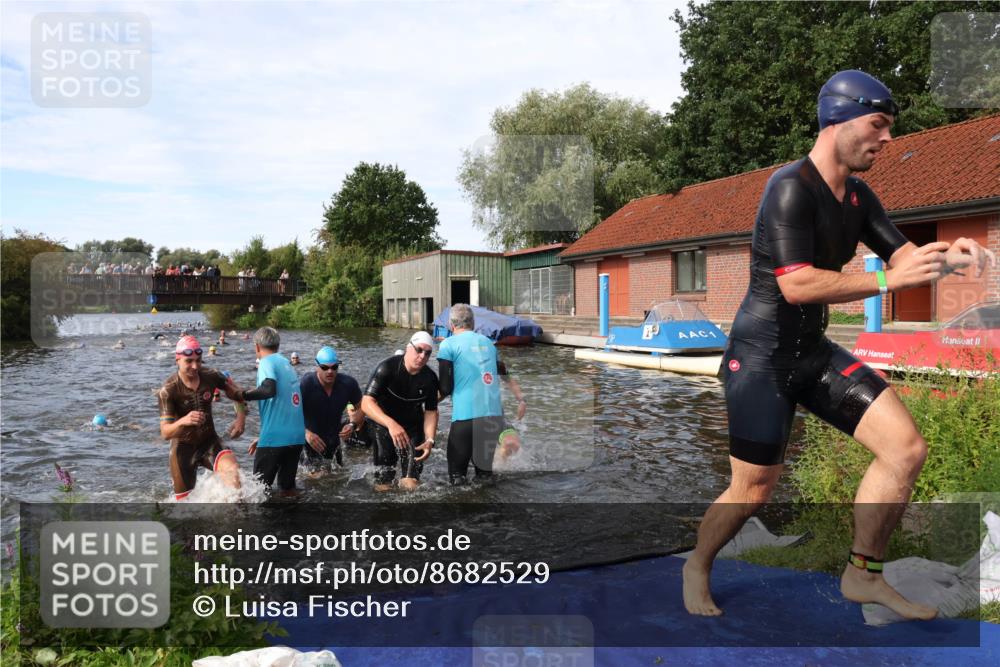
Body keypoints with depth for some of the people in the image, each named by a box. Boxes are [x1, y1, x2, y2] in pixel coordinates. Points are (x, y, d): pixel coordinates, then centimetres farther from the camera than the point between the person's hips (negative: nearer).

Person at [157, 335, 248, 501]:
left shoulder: (211, 376, -11)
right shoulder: (168, 390, -19)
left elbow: (237, 394, 6)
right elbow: (165, 433, -24)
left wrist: (241, 418, -11)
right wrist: (183, 421, -45)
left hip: (209, 441, 1)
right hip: (183, 447, -1)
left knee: (231, 468, -30)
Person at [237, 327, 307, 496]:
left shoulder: (267, 362, -4)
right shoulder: (286, 363, 18)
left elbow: (269, 390, -25)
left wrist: (243, 395, -8)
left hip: (276, 437, -7)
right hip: (297, 435, 7)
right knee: (288, 488, 16)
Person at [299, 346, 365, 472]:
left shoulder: (348, 383, -12)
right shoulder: (305, 384, -23)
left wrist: (353, 424, -18)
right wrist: (306, 433, -37)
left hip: (334, 437, 4)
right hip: (309, 439, -4)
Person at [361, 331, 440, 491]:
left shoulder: (430, 378, -12)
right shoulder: (387, 368, -24)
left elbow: (431, 411, -1)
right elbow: (366, 403, -31)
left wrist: (429, 440, -18)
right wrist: (391, 424, -46)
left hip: (413, 425, 2)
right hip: (383, 422, -2)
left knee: (411, 483, -5)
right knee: (383, 479, 2)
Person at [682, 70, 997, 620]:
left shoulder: (857, 196, 10)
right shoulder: (791, 187, -17)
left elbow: (901, 254, 11)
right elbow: (797, 284, -26)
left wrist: (947, 258, -10)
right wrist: (887, 281, -25)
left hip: (814, 352, 8)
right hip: (761, 355, -8)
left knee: (906, 449, 0)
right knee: (753, 490, -2)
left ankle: (862, 576, 16)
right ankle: (697, 567, 27)